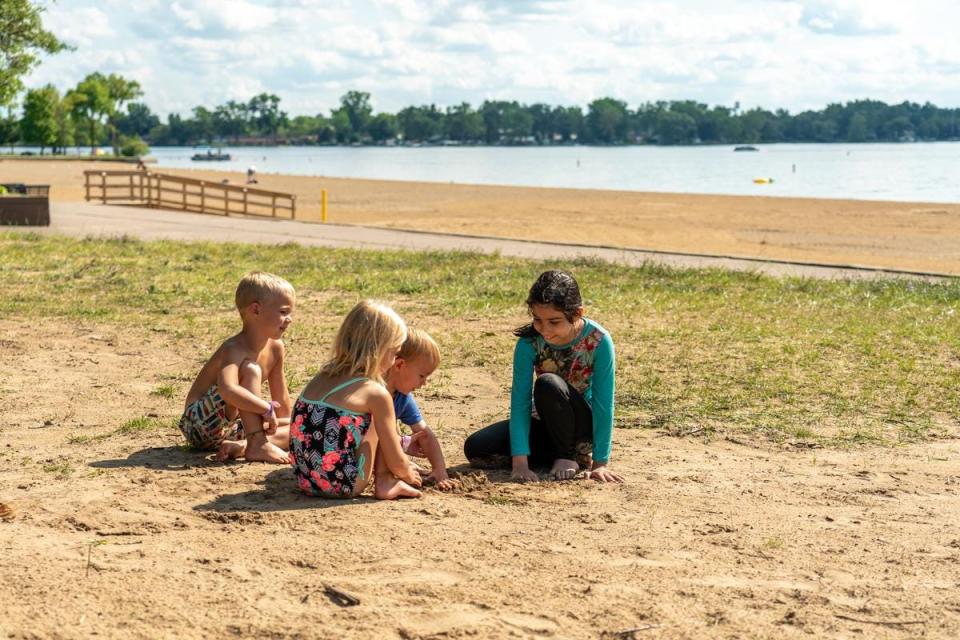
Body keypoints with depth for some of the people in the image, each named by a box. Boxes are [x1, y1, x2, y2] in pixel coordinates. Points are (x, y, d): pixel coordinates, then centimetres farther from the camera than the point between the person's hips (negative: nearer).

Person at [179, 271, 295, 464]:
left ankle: (242, 446, -20)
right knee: (251, 370, -28)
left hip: (230, 427, 9)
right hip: (199, 423, -9)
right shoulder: (234, 350, -25)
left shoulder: (275, 347, 0)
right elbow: (227, 390, -45)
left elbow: (280, 395, 11)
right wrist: (267, 408, -40)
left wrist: (288, 430, 10)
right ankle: (257, 445, -33)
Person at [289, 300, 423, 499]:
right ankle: (385, 483, 7)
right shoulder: (377, 393, -8)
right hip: (343, 486, -7)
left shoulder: (322, 377, 11)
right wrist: (409, 475, 21)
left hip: (305, 480, 7)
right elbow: (396, 463, -4)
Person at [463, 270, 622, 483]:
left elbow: (603, 404, -21)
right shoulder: (529, 342, -18)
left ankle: (568, 456, -12)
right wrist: (520, 462, -30)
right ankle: (558, 452, -3)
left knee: (548, 383, -34)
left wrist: (600, 463, -22)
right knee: (475, 448, -17)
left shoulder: (599, 341, -23)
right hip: (544, 423, 4)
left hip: (581, 425, -4)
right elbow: (520, 401, -22)